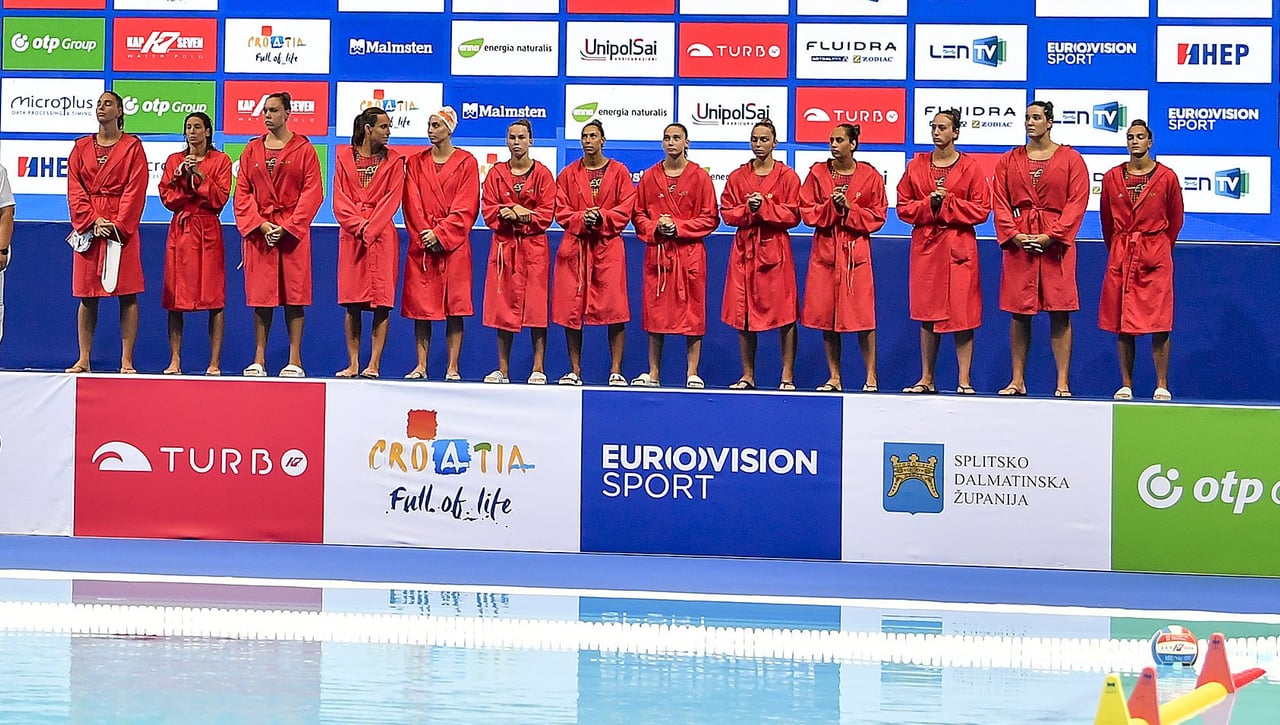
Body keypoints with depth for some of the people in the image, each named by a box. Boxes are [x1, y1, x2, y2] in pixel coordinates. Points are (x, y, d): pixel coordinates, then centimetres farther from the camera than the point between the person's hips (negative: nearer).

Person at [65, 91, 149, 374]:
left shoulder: (132, 146, 4)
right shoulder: (81, 147, 12)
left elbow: (135, 189, -4)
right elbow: (74, 188, 5)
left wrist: (117, 224, -13)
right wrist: (93, 220, -9)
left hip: (122, 226, -3)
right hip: (88, 226, 3)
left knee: (127, 294, -4)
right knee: (87, 294, 4)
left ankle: (126, 361, -3)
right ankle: (83, 360, 8)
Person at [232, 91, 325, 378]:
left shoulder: (303, 149, 2)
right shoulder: (252, 150, 11)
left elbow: (312, 193, -4)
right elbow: (242, 192, 7)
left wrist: (288, 226, -11)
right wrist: (260, 224, -7)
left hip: (293, 231, -3)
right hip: (258, 230, 3)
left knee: (293, 294, -3)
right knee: (261, 295, 2)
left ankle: (295, 360, -1)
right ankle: (259, 359, 5)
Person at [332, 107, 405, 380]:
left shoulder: (393, 160, 5)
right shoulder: (345, 158, 8)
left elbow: (392, 199, -2)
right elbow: (340, 199, 3)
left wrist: (370, 229, -11)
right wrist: (358, 225, -11)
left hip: (381, 234, -1)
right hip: (351, 235, 1)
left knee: (382, 301, -5)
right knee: (352, 302, 1)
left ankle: (374, 364, -4)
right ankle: (353, 364, 6)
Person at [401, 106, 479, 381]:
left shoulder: (466, 163, 2)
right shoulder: (416, 163, 10)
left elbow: (466, 207, -5)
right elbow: (412, 204, 4)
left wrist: (440, 234, -12)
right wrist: (425, 235, -9)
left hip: (454, 245, -2)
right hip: (421, 244, 3)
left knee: (454, 306, -3)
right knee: (420, 305, 1)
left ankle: (452, 368, 0)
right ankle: (421, 366, 5)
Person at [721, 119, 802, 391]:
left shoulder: (787, 176, 2)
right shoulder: (737, 177, 10)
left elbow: (793, 215, -4)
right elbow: (726, 213, 6)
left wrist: (764, 207, -15)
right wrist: (748, 209, -12)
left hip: (775, 249, -3)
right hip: (744, 249, 3)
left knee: (785, 315, -6)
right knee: (743, 314, 4)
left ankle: (787, 376, 0)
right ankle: (747, 375, 11)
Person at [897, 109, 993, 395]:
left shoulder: (970, 167, 1)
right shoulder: (917, 165, 9)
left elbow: (981, 209, -4)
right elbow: (903, 207, 7)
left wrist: (947, 204, -13)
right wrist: (929, 204, -10)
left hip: (959, 247, -3)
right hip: (925, 245, 3)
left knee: (962, 313, -5)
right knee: (927, 312, 5)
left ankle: (964, 380, -1)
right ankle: (927, 379, 12)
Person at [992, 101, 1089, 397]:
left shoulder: (1071, 159, 3)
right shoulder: (1009, 161, 11)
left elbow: (1077, 203, -4)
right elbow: (1000, 203, 6)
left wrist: (1050, 236, -13)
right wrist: (1014, 234, -9)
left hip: (1056, 242, -3)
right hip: (1019, 242, 3)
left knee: (1060, 313, -3)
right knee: (1019, 312, 4)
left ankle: (1063, 382, -1)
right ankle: (1017, 381, 9)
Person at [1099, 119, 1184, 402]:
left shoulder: (1166, 177, 0)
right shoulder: (1112, 178, 5)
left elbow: (1175, 220, 10)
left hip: (1156, 257, -2)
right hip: (1120, 256, 2)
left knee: (1159, 324, -5)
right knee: (1122, 324, 2)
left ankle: (1162, 386, -1)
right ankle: (1126, 385, 8)